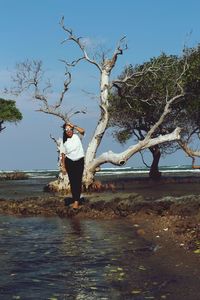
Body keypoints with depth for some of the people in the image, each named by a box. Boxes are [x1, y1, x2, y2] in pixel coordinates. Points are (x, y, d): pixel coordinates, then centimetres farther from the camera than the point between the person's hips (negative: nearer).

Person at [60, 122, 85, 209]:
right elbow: (63, 154, 3)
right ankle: (75, 200, 11)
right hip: (69, 162, 2)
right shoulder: (65, 142, 0)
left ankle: (77, 200, -3)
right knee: (72, 182, 4)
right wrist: (63, 167, 0)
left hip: (79, 161, -2)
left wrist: (73, 126, -16)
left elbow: (82, 131, -25)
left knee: (78, 181, -4)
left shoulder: (77, 136, -3)